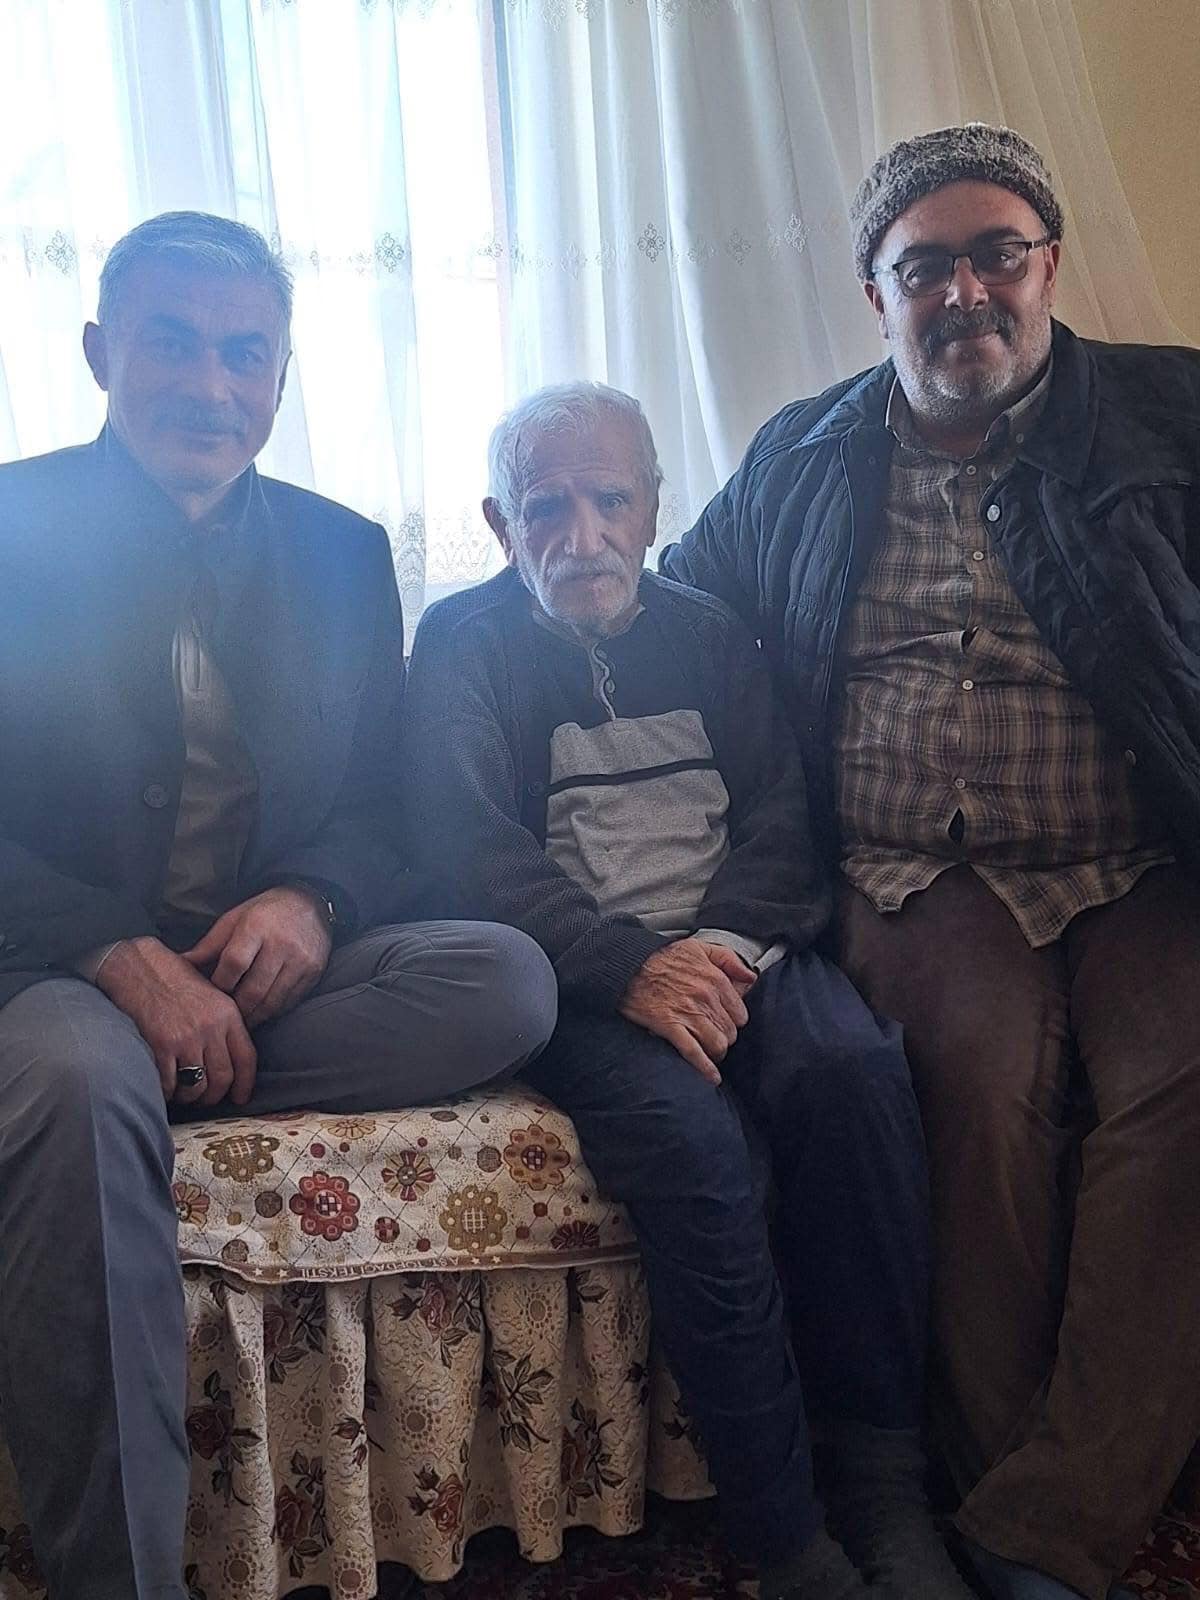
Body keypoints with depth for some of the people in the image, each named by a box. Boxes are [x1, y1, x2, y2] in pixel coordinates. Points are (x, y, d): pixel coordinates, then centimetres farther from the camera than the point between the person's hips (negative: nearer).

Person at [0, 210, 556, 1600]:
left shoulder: (344, 551, 12)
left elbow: (386, 802, 10)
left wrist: (310, 902, -14)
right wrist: (127, 961, -22)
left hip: (272, 965, 4)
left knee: (509, 980, -21)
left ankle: (155, 1089, -17)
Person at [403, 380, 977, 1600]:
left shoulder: (709, 634, 18)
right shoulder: (463, 643, 7)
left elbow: (783, 814, 8)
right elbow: (467, 847, -6)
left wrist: (727, 946, -13)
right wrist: (635, 970, -20)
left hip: (736, 949, 3)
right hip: (578, 980, -3)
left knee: (854, 1070, -28)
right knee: (686, 1131, -32)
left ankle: (881, 1485, -16)